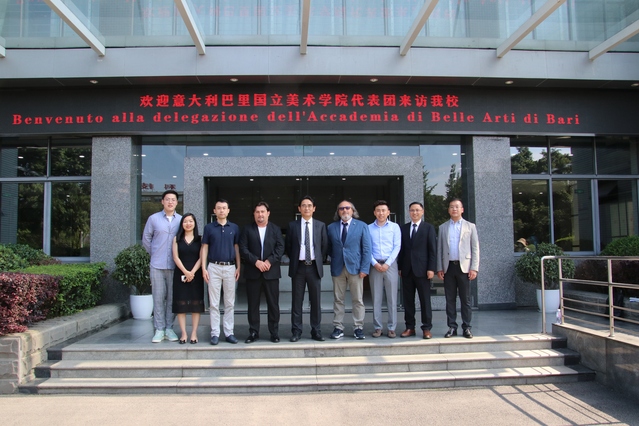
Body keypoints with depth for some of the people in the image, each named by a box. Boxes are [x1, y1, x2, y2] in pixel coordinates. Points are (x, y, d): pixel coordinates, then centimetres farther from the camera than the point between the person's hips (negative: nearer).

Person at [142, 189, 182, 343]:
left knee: (172, 298, 5)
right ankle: (159, 329, 11)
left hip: (175, 265, 1)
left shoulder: (181, 220, 2)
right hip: (157, 265, 0)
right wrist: (153, 254, 13)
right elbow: (146, 238, 10)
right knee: (158, 297, 3)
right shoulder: (153, 218, 2)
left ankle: (169, 328, 15)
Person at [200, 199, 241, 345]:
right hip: (214, 267, -1)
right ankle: (215, 333, 8)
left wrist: (238, 267, 2)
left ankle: (229, 332, 12)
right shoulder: (209, 228, 5)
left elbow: (237, 248, 10)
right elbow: (204, 248, 4)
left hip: (230, 267, 1)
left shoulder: (234, 228, 8)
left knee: (230, 303, 5)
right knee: (214, 303, 2)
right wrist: (204, 268, -3)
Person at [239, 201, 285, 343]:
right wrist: (256, 262, -14)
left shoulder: (276, 229, 8)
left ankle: (274, 332, 13)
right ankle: (253, 332, 14)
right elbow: (243, 249, -3)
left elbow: (280, 248, 0)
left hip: (271, 272, 0)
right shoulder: (248, 229, 6)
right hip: (253, 272, 0)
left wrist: (269, 261, -14)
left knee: (273, 304, 3)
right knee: (253, 304, 4)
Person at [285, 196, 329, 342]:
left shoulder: (321, 225, 5)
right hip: (298, 267, 0)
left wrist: (319, 260, 5)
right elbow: (287, 246, 9)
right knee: (297, 301, 4)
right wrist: (293, 259, 6)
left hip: (314, 266, 1)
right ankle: (296, 331, 11)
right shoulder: (292, 225, 4)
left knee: (316, 301, 5)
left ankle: (316, 331, 13)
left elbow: (325, 245, 8)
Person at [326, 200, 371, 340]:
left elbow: (366, 248, -2)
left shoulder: (362, 226, 3)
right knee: (338, 300, 5)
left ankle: (359, 328, 11)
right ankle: (338, 328, 12)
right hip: (338, 268, 2)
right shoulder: (331, 227, 9)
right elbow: (329, 248, 16)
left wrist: (364, 268, -9)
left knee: (358, 300, 3)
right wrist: (335, 259, 3)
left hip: (355, 267, -2)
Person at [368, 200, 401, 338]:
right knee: (376, 298, 4)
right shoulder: (369, 228, 5)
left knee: (392, 298, 1)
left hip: (390, 264, -1)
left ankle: (391, 328, 7)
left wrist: (387, 264, -10)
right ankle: (378, 327, 11)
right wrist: (375, 263, -10)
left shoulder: (395, 227, 4)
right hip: (375, 265, 1)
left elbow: (397, 247, -1)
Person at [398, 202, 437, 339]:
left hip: (421, 269, -3)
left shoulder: (428, 228, 2)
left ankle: (427, 328, 9)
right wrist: (400, 267, 5)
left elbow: (432, 250, -2)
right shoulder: (404, 228, 12)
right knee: (408, 300, 6)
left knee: (425, 300, 1)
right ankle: (410, 327, 14)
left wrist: (431, 268, -9)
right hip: (407, 270, 3)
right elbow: (401, 249, 11)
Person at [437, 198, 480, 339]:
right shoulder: (443, 227, 12)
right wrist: (439, 268, 2)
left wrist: (474, 268, -6)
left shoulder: (470, 226, 7)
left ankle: (466, 327, 9)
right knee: (450, 299, 4)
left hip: (464, 266, -2)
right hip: (448, 267, 2)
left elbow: (475, 248, 3)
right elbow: (439, 249, 9)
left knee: (465, 299, 1)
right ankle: (452, 327, 10)